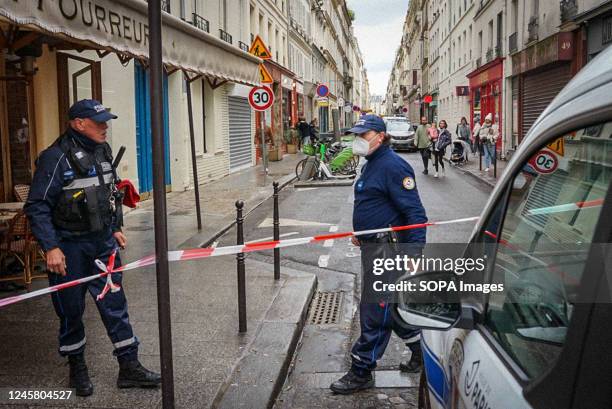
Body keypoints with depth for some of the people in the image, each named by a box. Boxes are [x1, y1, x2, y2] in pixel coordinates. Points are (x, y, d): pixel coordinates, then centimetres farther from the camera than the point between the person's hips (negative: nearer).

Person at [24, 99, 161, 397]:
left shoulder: (103, 151, 5)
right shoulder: (56, 158, -17)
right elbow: (36, 207, -15)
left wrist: (116, 228, 17)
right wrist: (50, 248, -19)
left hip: (103, 242, 6)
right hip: (69, 248, -6)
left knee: (115, 304, 7)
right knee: (71, 310, 8)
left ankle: (129, 367, 16)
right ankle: (77, 367, 28)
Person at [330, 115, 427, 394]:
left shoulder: (392, 166, -18)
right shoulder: (371, 165, 14)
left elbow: (414, 213, -21)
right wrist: (362, 233, 25)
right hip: (372, 247, 11)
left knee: (374, 312, -2)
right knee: (392, 306, 20)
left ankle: (361, 372, 9)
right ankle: (421, 351, 36)